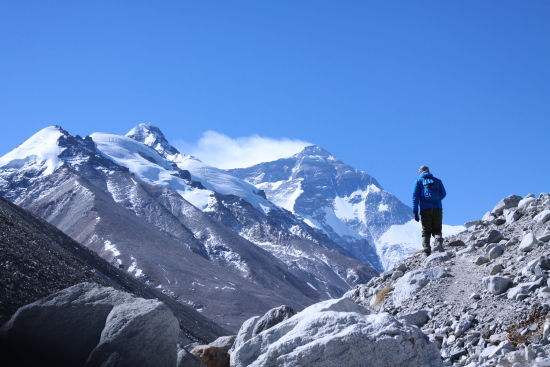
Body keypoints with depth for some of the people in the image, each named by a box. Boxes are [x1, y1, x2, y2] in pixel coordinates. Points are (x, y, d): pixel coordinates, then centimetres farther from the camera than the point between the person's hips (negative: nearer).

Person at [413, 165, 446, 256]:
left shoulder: (419, 181, 8)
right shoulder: (437, 180, 15)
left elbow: (415, 196, 1)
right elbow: (443, 194, 11)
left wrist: (415, 212, -2)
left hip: (425, 209, -1)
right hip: (437, 209, 1)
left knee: (426, 232, 5)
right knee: (437, 229, 10)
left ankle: (427, 251, -8)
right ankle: (439, 242, -18)